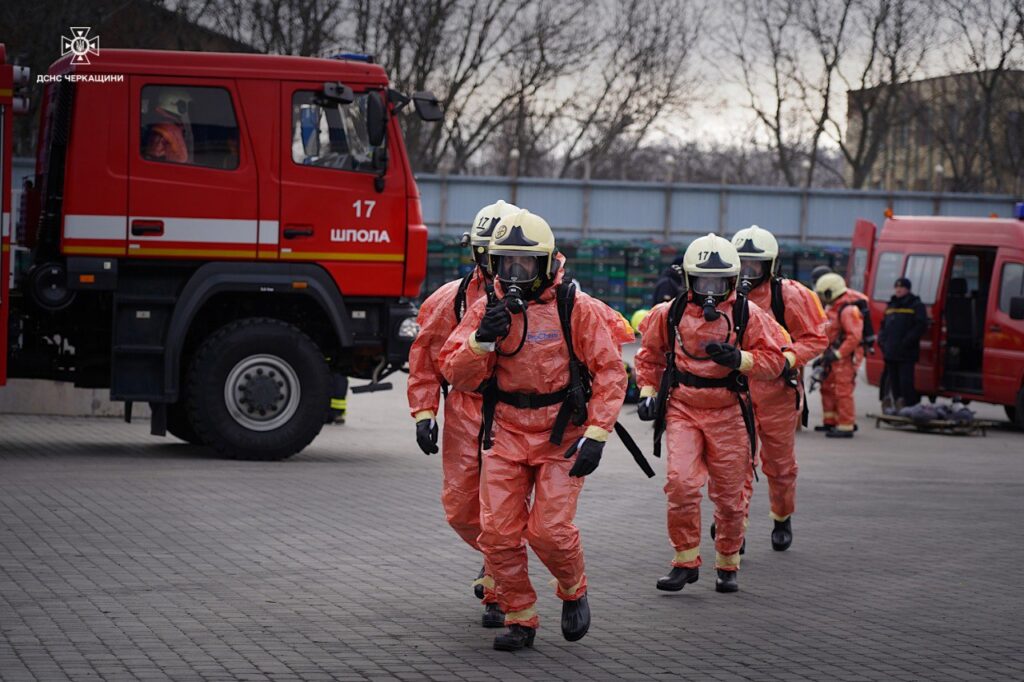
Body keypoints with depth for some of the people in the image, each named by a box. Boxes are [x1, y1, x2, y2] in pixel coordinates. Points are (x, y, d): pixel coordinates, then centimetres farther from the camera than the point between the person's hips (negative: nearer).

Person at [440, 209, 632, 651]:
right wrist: (481, 340, -23)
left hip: (562, 434, -3)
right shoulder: (486, 309, 0)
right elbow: (457, 376, -3)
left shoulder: (575, 307, -10)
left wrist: (596, 435, -16)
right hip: (506, 432, 4)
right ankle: (519, 619, 15)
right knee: (498, 532, -3)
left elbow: (610, 372, -9)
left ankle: (574, 592, 19)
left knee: (549, 530, -12)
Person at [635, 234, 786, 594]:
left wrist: (738, 358, -21)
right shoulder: (670, 313, 3)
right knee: (681, 483, -16)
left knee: (729, 495, 7)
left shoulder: (748, 315, -1)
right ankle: (685, 561, -2)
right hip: (682, 410, 0)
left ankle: (727, 565, 25)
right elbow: (650, 354, 19)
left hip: (728, 413, 0)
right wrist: (648, 392, 9)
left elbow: (774, 359, -4)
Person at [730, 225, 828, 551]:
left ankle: (782, 519, 36)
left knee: (780, 463, 13)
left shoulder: (789, 296, -6)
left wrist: (788, 359, -18)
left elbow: (816, 338, -3)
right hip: (736, 392, 1)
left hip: (778, 391, -1)